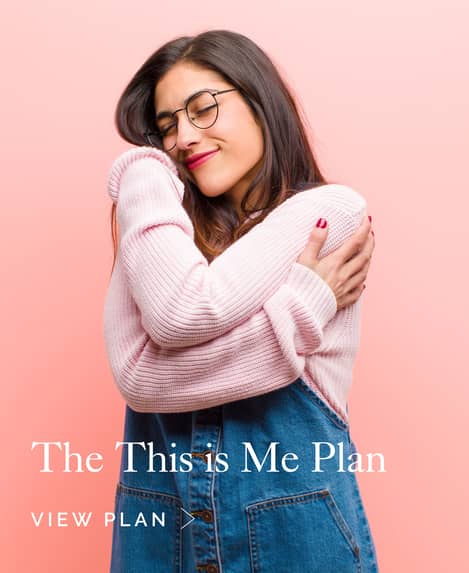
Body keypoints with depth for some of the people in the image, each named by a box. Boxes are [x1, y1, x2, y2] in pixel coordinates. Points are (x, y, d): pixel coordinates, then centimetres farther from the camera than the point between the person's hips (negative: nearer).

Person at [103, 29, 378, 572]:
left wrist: (144, 180, -8)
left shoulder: (333, 210, -8)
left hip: (290, 517, -3)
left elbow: (189, 313, -21)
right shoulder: (168, 229, 6)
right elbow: (130, 373, -13)